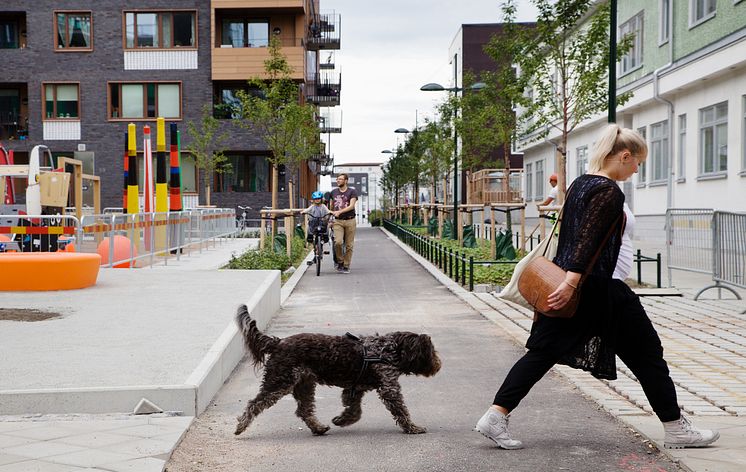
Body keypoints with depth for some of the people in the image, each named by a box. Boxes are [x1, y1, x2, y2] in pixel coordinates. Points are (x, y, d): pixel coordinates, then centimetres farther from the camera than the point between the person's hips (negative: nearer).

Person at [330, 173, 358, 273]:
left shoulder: (352, 192, 1)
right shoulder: (333, 192, 12)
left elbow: (351, 206, -12)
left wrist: (340, 212, -22)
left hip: (350, 221, -1)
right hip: (337, 221, 2)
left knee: (349, 245, 1)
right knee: (338, 242, -19)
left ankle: (346, 266, 11)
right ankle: (340, 261, 3)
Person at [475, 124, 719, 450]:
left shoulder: (580, 184, 13)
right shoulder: (610, 192, -14)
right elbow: (589, 239, -24)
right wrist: (572, 281, -30)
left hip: (563, 283, 9)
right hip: (598, 288, -9)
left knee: (543, 351, 8)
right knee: (645, 353, 6)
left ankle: (495, 416, 1)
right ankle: (676, 429, 15)